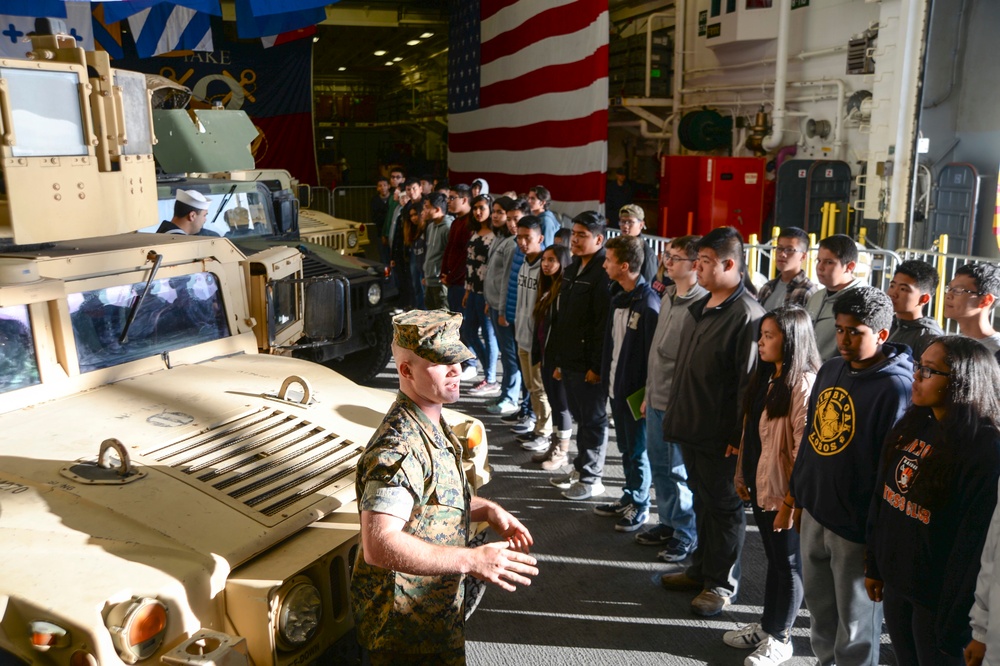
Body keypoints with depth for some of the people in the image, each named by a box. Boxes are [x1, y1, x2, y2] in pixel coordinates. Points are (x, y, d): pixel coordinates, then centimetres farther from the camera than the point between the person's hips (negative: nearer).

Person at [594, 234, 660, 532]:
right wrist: (606, 377, 10)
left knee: (637, 450, 6)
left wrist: (649, 393, -18)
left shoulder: (648, 303, -19)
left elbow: (654, 351, -19)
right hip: (617, 386, 8)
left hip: (637, 390, -8)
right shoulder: (619, 298, 8)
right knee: (625, 447, 18)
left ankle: (639, 506, 21)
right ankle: (628, 498, 32)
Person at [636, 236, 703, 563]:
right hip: (657, 399, 8)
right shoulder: (668, 296, 9)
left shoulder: (702, 304, -18)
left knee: (680, 471, 5)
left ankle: (685, 533, 22)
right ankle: (667, 522, 34)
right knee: (659, 464, 18)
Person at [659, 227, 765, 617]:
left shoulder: (747, 315, -19)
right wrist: (676, 414, 17)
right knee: (702, 500, 20)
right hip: (691, 426, 8)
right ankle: (701, 568, 36)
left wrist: (740, 437, -19)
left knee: (723, 506, 8)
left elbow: (749, 381, -21)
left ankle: (722, 583, 23)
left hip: (720, 434, -8)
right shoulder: (699, 309, 10)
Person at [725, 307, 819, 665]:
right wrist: (742, 475, 15)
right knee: (773, 558, 20)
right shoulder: (767, 376, 9)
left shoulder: (804, 382, -19)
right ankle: (767, 624, 34)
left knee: (788, 563, 9)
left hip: (784, 490, -8)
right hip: (761, 484, 8)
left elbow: (806, 446, -21)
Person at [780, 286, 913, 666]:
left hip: (856, 524, -7)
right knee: (818, 600, 23)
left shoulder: (896, 387, -18)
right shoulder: (831, 370, 4)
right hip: (814, 511, 7)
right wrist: (794, 495, 15)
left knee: (854, 617, 12)